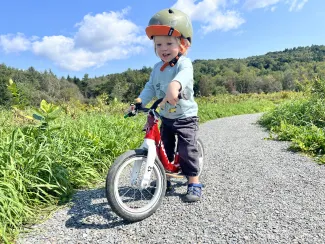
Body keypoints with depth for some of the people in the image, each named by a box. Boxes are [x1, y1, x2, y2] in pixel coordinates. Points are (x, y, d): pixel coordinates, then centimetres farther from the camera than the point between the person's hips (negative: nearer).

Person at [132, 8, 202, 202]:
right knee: (164, 149, 12)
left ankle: (194, 183, 11)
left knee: (187, 150, -6)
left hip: (186, 117, -6)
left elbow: (184, 74, -41)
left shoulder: (184, 63, -17)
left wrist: (175, 85, -63)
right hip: (166, 118, 6)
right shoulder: (157, 68, 4)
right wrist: (139, 101, -19)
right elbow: (150, 87, -1)